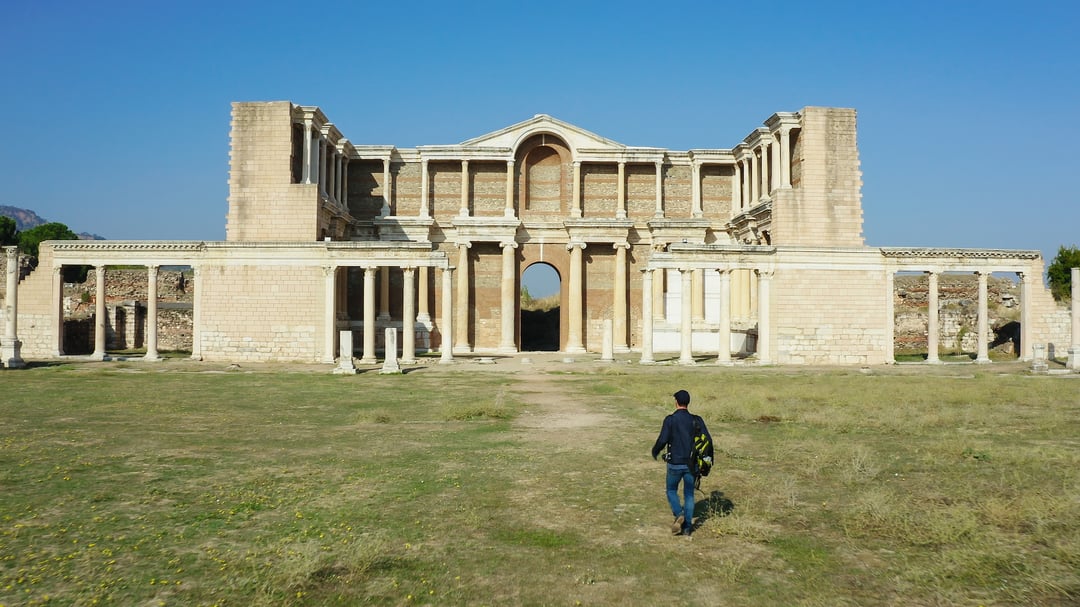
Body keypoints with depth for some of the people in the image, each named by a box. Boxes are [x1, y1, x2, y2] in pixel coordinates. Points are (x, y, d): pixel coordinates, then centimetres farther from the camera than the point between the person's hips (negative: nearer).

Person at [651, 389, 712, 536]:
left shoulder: (670, 419, -11)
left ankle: (679, 514, -8)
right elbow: (708, 440, -3)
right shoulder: (696, 420, -1)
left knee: (671, 490, 16)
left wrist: (654, 452, 3)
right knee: (689, 494, 13)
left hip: (675, 463, -3)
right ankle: (687, 526, 11)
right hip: (691, 464, 3)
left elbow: (662, 440, -16)